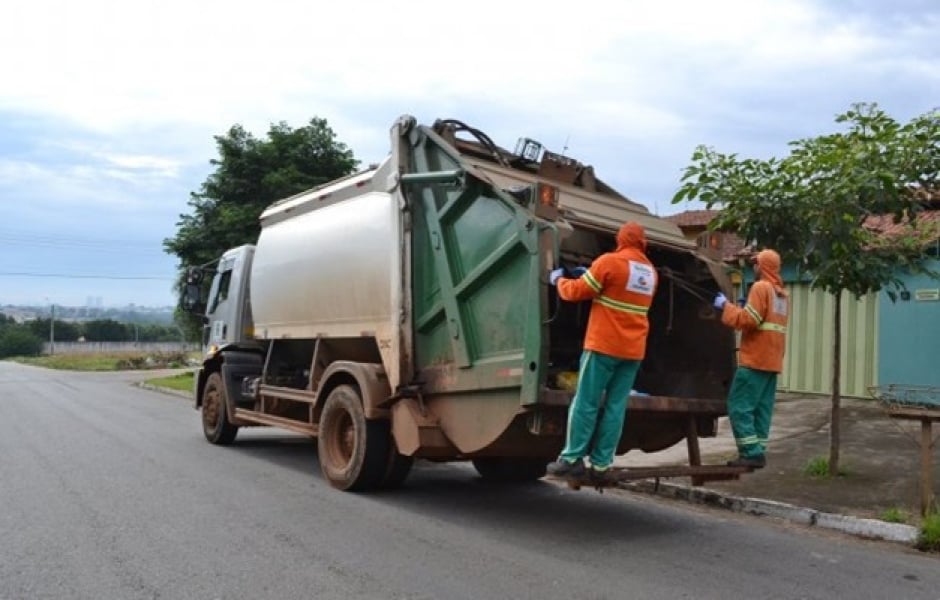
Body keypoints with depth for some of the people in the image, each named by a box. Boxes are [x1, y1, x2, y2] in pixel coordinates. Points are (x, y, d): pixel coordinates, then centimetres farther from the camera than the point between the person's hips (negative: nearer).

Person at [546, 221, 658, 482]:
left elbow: (575, 292, -6)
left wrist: (559, 280, 14)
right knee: (615, 406, 5)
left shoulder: (610, 261, -7)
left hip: (604, 346, -6)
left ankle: (572, 460, 0)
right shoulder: (650, 272, 14)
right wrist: (593, 276, 27)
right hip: (634, 350, 6)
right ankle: (601, 464, 5)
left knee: (585, 403, -1)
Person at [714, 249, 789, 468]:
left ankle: (751, 453, -11)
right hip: (772, 360, 9)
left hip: (755, 359, -9)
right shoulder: (782, 294, 20)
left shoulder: (761, 287, -9)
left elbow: (748, 320, -17)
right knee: (761, 409, 8)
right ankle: (758, 452, 7)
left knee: (739, 406, -8)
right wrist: (744, 308, 18)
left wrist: (726, 306, -5)